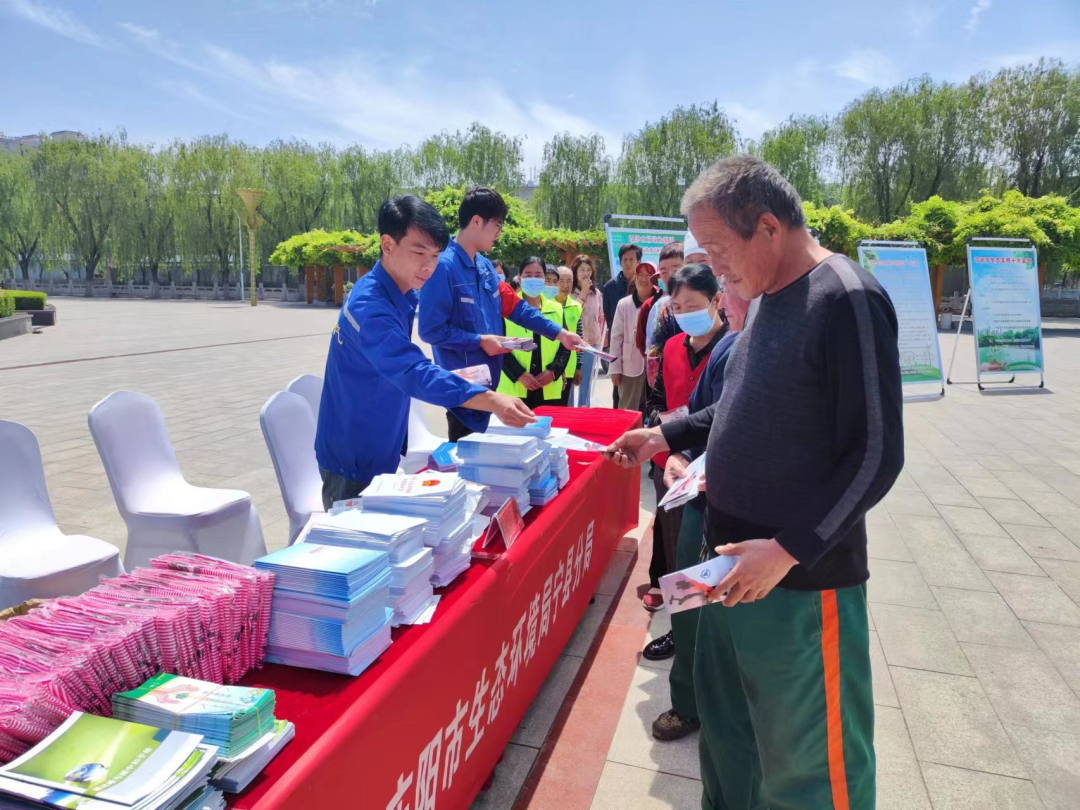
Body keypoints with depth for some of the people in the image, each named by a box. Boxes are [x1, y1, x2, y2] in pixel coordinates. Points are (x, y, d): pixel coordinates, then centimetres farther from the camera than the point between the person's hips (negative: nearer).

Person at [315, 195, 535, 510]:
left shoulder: (401, 295, 3)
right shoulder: (370, 305, -27)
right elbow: (412, 371, -42)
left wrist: (435, 377, 6)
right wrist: (491, 400, -52)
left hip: (379, 453, 9)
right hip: (354, 460, -9)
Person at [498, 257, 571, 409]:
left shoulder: (556, 309, 12)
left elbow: (566, 345, 11)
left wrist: (553, 371, -6)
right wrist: (520, 374, -14)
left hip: (549, 390, 3)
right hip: (514, 388, -3)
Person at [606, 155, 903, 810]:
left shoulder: (847, 300, -17)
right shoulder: (772, 298, 10)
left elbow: (876, 455, -19)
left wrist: (790, 549, -22)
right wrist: (667, 436, 13)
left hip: (801, 583, -8)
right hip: (735, 563, 8)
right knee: (727, 730, 22)